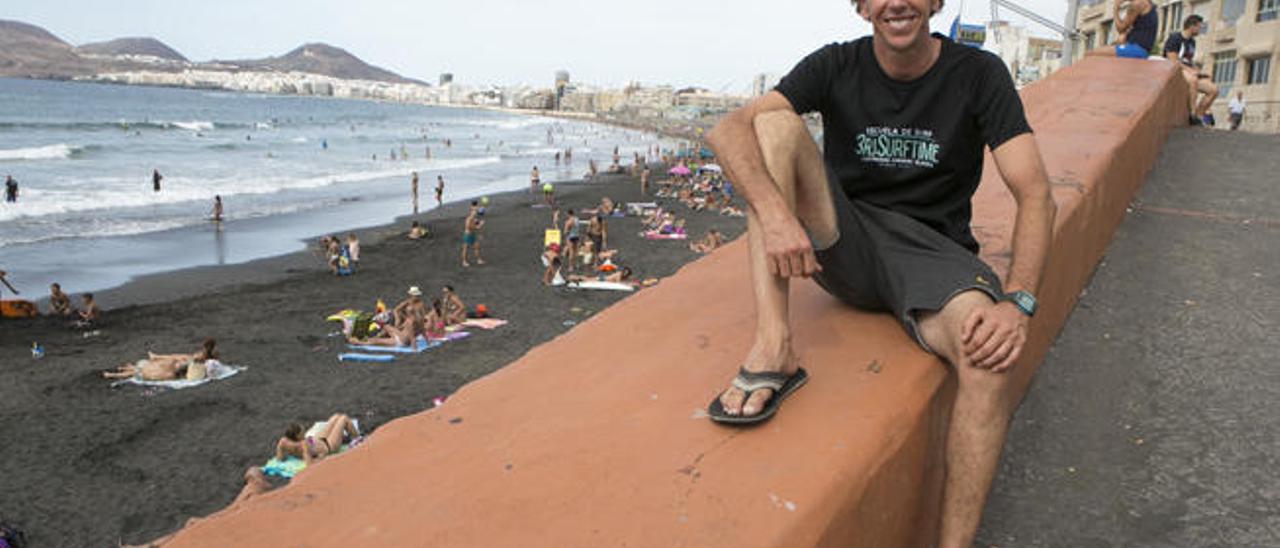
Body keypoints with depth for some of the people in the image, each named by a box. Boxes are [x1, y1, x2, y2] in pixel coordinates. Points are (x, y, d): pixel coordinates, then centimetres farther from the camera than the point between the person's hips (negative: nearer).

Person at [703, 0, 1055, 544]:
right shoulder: (836, 66, 0)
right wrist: (774, 211, -34)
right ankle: (774, 346, -31)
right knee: (776, 123, -20)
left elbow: (1035, 194, -10)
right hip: (845, 246, 2)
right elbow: (728, 129, -14)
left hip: (932, 250, -1)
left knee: (992, 352, -34)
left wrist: (1018, 301, -27)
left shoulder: (978, 74, -2)